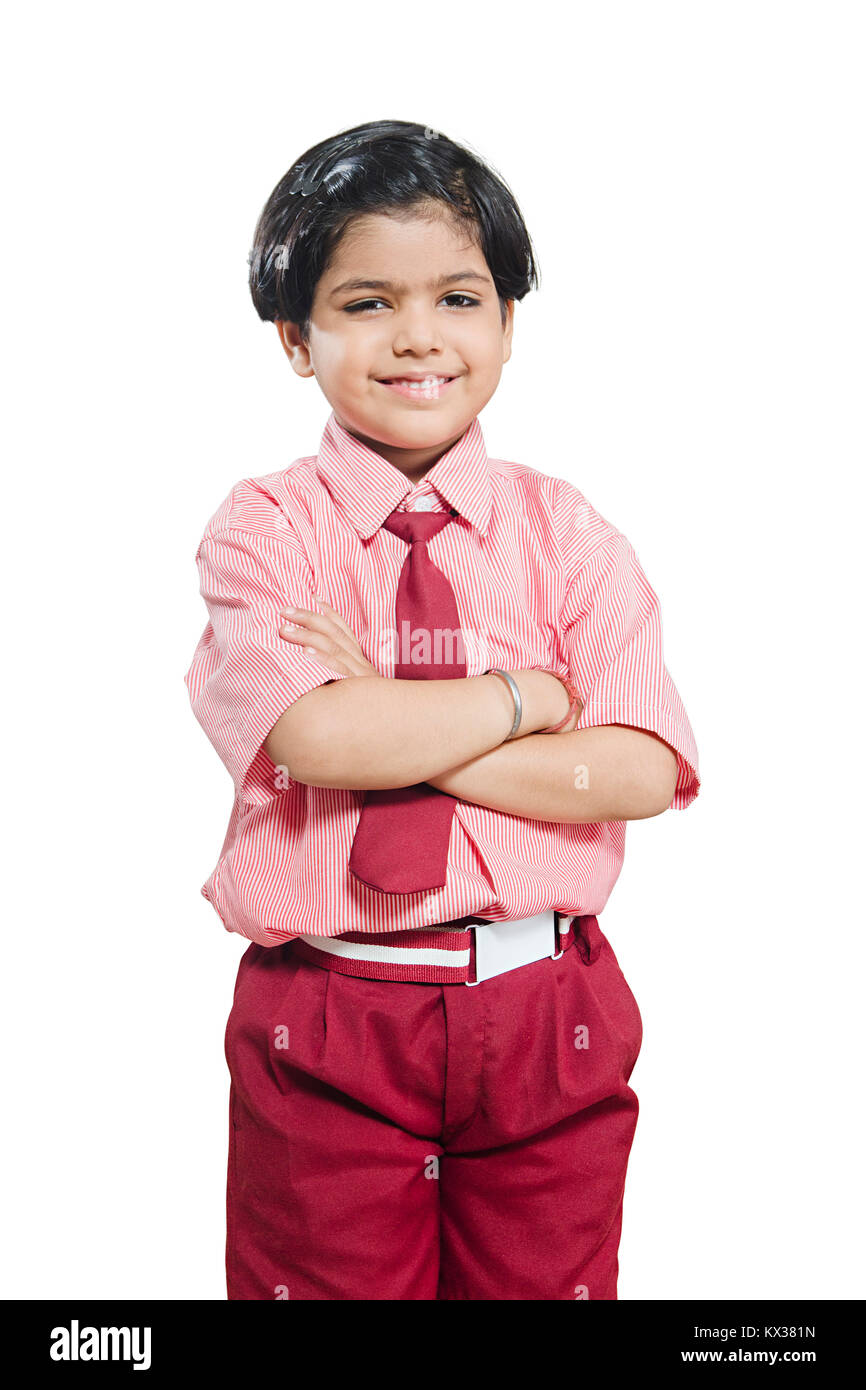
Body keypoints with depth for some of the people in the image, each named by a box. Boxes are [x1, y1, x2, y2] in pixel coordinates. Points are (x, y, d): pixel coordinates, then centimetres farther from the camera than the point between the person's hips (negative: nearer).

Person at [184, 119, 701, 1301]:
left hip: (547, 1022, 2)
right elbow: (315, 739, -22)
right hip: (324, 1025, -1)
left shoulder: (568, 530, 0)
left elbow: (637, 771, -12)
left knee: (546, 1279, 19)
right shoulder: (261, 527, -4)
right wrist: (528, 695, -14)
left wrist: (398, 730, -17)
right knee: (329, 1278, 16)